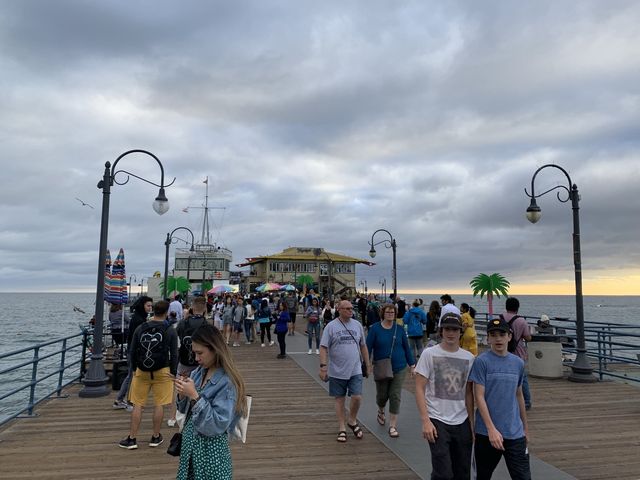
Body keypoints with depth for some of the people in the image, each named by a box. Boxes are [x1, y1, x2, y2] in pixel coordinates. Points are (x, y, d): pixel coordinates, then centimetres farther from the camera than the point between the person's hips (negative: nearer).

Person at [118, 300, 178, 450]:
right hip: (162, 371, -2)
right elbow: (174, 354, -8)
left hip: (141, 371, 2)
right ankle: (156, 437, 18)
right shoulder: (170, 331, -9)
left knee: (138, 405, 10)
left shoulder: (140, 329, -1)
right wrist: (173, 372, 2)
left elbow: (133, 351, 6)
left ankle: (132, 439, 14)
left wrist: (134, 369, 17)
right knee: (159, 405, 8)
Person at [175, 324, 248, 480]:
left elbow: (218, 425, -25)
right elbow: (185, 409, 10)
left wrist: (194, 396, -29)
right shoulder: (198, 373, 1)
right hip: (190, 442, 7)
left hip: (211, 449, -7)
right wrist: (183, 393, -10)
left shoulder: (227, 382, -21)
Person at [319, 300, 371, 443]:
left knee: (357, 397, -4)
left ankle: (352, 421, 23)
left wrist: (367, 364, 14)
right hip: (337, 371, -2)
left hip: (355, 370, 2)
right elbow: (323, 348, -8)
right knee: (339, 399, 8)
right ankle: (342, 428, 22)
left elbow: (363, 346, 14)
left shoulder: (357, 325, 6)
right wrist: (323, 367, -15)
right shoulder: (331, 326, -6)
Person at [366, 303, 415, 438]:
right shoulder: (375, 328, -7)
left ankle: (393, 426, 9)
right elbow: (368, 347, -5)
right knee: (382, 395, 11)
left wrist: (412, 364, 8)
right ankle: (381, 412, 44)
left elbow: (406, 347, 8)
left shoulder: (399, 329, 0)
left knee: (395, 396, -1)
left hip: (399, 368, 1)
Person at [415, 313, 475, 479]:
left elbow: (468, 392, 10)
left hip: (462, 422, 4)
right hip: (437, 421, -4)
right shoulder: (429, 354, -6)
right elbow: (419, 389, -7)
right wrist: (425, 421, -13)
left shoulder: (469, 358, 4)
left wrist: (473, 423, 8)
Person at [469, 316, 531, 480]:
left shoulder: (518, 363, 6)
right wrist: (491, 429, -17)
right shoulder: (481, 361, -9)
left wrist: (525, 427, 21)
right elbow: (479, 397, -11)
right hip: (487, 433, -3)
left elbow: (519, 395, 16)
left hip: (515, 433, 3)